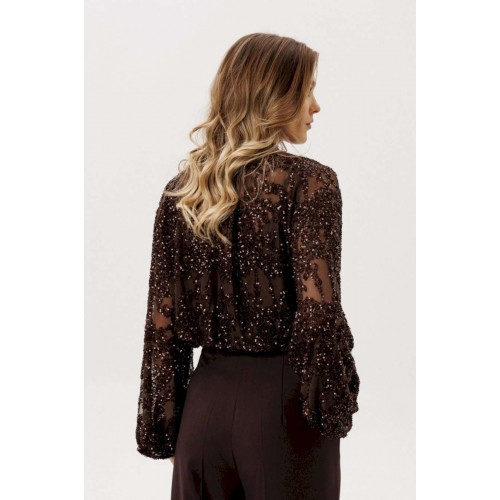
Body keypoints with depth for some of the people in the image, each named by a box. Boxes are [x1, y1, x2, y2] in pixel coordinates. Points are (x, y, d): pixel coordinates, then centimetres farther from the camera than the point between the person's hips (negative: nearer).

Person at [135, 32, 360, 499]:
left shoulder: (181, 189, 4)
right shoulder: (307, 181, -11)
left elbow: (162, 321, 4)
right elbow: (318, 311, -17)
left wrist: (166, 425, 10)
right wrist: (338, 407, -5)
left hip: (207, 397, 5)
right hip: (281, 402, -4)